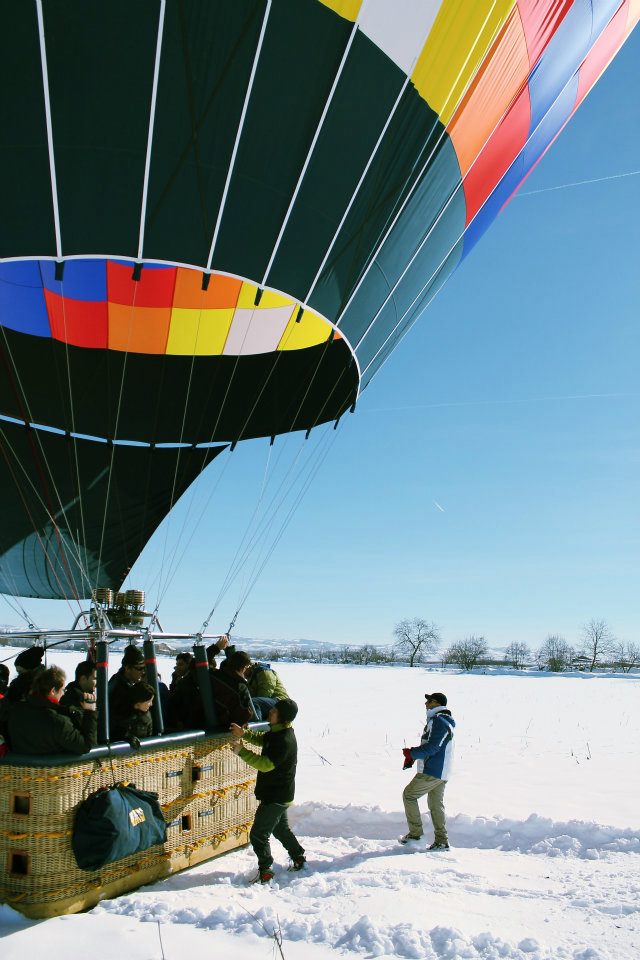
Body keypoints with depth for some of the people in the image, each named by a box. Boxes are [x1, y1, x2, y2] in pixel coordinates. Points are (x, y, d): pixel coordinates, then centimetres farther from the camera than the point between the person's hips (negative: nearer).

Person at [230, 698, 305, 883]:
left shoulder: (284, 740, -28)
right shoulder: (277, 732, 2)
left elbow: (266, 764, -32)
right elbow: (262, 739, 20)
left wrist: (241, 751, -30)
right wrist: (244, 734, 3)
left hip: (276, 797, -10)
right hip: (279, 795, 10)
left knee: (258, 834, -3)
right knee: (281, 829, 26)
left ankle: (265, 871, 5)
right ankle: (299, 858, 39)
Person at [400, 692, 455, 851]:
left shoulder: (438, 721, -16)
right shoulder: (443, 721, 18)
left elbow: (432, 747, -23)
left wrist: (412, 753, -15)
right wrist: (413, 754, 13)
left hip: (431, 772, -10)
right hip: (441, 773, 10)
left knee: (409, 794, 0)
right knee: (436, 804, 13)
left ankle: (415, 833, 2)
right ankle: (441, 841, 13)